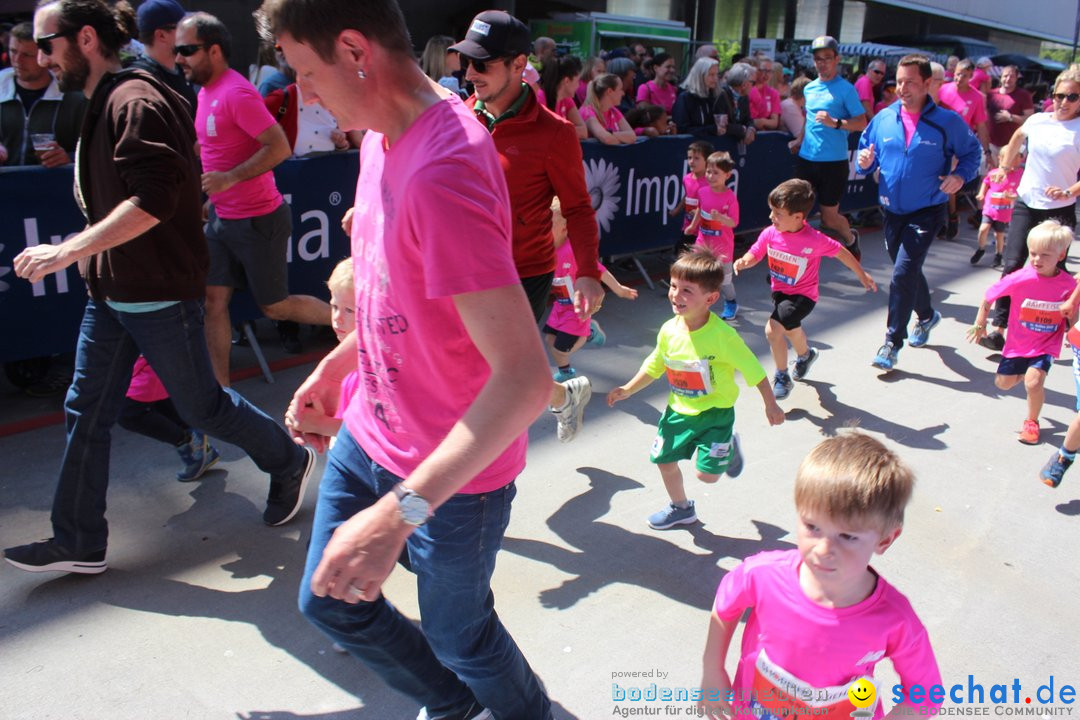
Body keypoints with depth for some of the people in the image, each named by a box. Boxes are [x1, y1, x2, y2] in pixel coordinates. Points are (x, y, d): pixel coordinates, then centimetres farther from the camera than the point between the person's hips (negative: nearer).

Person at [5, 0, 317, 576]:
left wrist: (67, 252, -30)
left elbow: (153, 199, -29)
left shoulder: (134, 102, -17)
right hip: (111, 292, 10)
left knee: (201, 406, 5)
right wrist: (89, 260, 18)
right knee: (86, 411, 10)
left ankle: (288, 462, 29)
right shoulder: (101, 106, 15)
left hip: (158, 294, -10)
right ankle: (78, 543, 20)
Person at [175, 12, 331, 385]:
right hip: (222, 218, 9)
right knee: (214, 301, 6)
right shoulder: (206, 91, 11)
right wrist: (213, 200, 19)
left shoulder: (236, 93, -18)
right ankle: (220, 387, 14)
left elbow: (280, 147, -25)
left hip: (258, 220, -9)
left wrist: (229, 178, -28)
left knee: (275, 306, 4)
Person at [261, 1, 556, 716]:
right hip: (369, 435, 9)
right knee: (328, 602, 23)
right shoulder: (382, 137, 0)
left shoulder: (443, 171, -31)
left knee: (458, 636, 15)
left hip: (455, 471, -9)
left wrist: (399, 511, -38)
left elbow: (525, 377, -36)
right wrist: (333, 366, 18)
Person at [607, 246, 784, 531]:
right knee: (664, 460, 11)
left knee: (707, 474, -5)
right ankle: (681, 508, 38)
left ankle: (729, 447, 30)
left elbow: (753, 370, -16)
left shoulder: (722, 335, -26)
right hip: (679, 411, 5)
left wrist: (770, 405, -8)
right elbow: (654, 366, 7)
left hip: (715, 413, -5)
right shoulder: (669, 330, -10)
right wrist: (628, 390, 3)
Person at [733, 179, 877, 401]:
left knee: (773, 329, -21)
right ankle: (805, 354, 58)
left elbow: (841, 252, -9)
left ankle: (782, 377, 4)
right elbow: (754, 254, -7)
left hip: (802, 295, -5)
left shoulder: (814, 240, -25)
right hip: (779, 291, 5)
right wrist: (744, 262, -32)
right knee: (791, 328, 24)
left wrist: (862, 275, 4)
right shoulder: (770, 233, -15)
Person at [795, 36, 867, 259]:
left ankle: (851, 238, 36)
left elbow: (862, 123, -10)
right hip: (806, 158, 5)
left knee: (829, 217, 6)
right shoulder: (809, 88, 11)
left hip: (834, 161, -5)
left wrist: (835, 123, -23)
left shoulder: (845, 89, -6)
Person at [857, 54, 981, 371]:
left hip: (926, 212, -5)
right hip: (892, 211, 5)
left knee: (903, 273, -16)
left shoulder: (947, 122, -8)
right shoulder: (884, 118, 0)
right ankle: (927, 316, 47)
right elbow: (867, 149, 12)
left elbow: (972, 152, 4)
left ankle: (892, 342, -5)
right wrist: (866, 160, -11)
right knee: (908, 272, 19)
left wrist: (961, 175, -15)